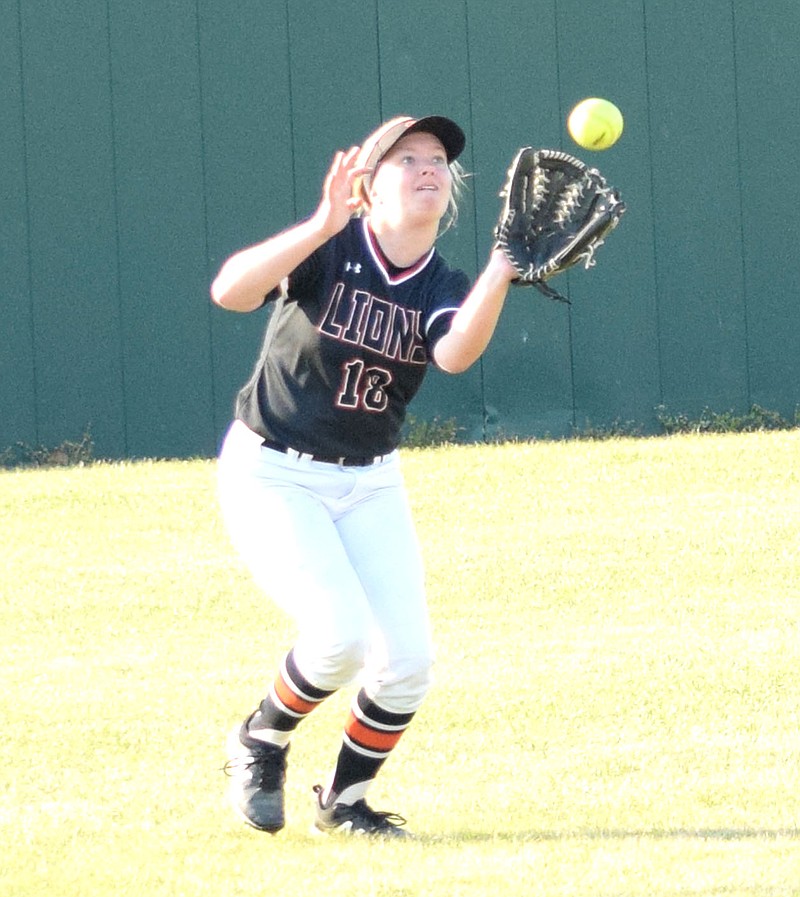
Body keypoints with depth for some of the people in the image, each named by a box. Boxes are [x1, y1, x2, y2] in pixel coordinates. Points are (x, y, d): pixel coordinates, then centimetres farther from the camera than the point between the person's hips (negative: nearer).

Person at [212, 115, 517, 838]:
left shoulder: (443, 287, -3)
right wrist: (325, 225, -45)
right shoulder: (329, 248, -14)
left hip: (370, 484, 5)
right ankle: (261, 744, 8)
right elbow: (231, 291, -33)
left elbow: (456, 354, -27)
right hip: (272, 476, -5)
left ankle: (344, 800, 19)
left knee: (408, 659, -6)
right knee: (341, 635, -22)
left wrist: (502, 267, -43)